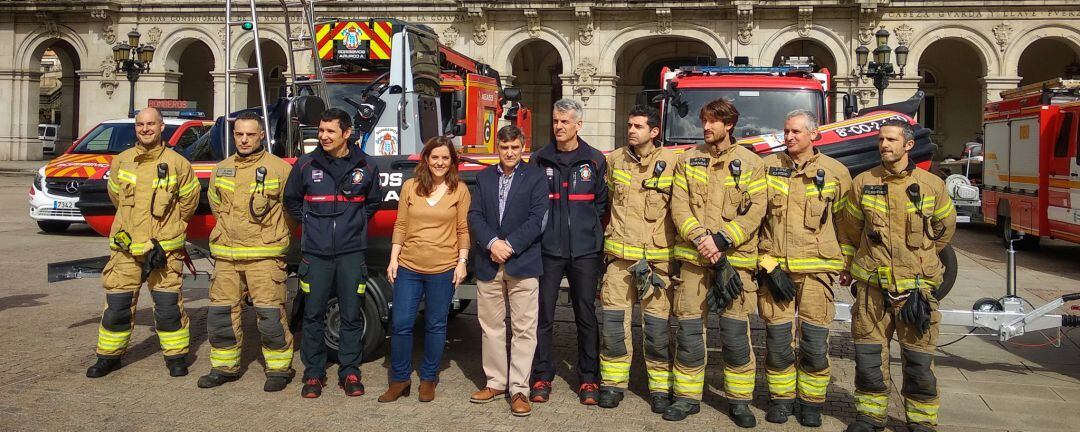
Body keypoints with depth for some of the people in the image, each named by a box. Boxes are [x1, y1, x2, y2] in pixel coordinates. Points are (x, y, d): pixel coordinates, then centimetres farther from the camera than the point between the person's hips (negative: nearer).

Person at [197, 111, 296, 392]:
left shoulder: (279, 168, -3)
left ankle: (279, 368, 6)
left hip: (264, 255, -5)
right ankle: (225, 366, 24)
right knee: (221, 312, 9)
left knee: (270, 313, -7)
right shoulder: (221, 170, 13)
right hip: (226, 254, 5)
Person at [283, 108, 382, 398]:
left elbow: (373, 202, 19)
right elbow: (291, 200, 17)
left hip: (352, 252, 0)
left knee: (351, 316, 4)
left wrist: (356, 223, 9)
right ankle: (313, 374, 16)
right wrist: (307, 222, 8)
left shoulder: (365, 167, 3)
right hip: (315, 253, 0)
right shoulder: (306, 165, 2)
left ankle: (349, 372, 15)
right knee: (313, 315, 5)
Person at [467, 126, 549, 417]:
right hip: (488, 264, 4)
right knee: (491, 326, 10)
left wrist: (509, 245, -13)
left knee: (524, 329, -2)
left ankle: (519, 389, 4)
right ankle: (496, 382, 23)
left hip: (522, 263, -3)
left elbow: (537, 218, -6)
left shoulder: (536, 177, 3)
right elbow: (474, 215, 5)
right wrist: (492, 243, -11)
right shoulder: (484, 177, 13)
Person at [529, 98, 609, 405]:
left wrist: (592, 231, -1)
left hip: (584, 251, 0)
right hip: (548, 250, 1)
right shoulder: (540, 159, 5)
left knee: (586, 316, 6)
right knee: (543, 316, 3)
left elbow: (602, 204, 7)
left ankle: (588, 379, 17)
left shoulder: (595, 161, 4)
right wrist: (539, 231, 1)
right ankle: (542, 377, 15)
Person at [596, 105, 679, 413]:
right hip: (620, 256, 3)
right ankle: (613, 382, 18)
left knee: (657, 324, 2)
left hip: (657, 257, -3)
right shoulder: (614, 160, 7)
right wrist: (605, 239, 20)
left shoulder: (671, 162, -4)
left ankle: (661, 386, 16)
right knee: (614, 319, 4)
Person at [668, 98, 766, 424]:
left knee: (736, 333, 1)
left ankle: (739, 399, 17)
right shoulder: (688, 160, 9)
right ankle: (687, 396, 18)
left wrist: (722, 240, -14)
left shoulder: (750, 163, 4)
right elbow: (679, 205, 1)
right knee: (689, 330, 4)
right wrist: (700, 238, -13)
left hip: (735, 258, -1)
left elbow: (755, 211, -4)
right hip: (693, 257, 2)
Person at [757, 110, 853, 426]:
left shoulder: (835, 172, 3)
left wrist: (845, 264, 8)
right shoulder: (768, 167, 4)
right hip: (774, 266, 1)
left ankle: (811, 402, 19)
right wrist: (768, 266, -4)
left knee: (815, 341, 2)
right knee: (777, 339, 4)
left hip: (816, 269, 0)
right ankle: (781, 398, 21)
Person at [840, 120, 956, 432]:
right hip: (871, 284, 1)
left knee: (919, 359, 5)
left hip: (916, 286, -1)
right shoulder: (862, 183, 2)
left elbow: (945, 228, 16)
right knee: (869, 354, 8)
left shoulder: (932, 185, 0)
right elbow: (850, 231, 14)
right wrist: (849, 267, 18)